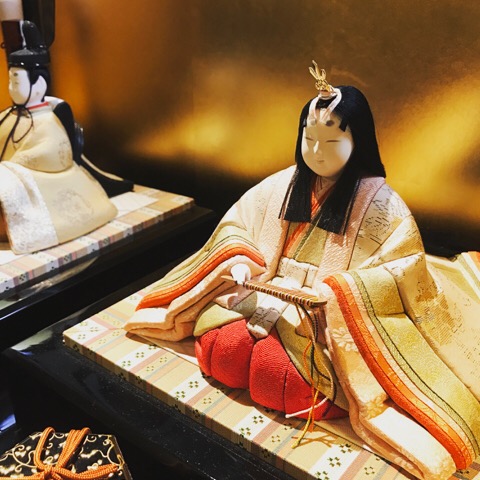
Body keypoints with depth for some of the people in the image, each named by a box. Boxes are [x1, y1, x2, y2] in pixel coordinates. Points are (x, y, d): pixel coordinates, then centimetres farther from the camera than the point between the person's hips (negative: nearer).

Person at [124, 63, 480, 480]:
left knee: (274, 376, -28)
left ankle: (315, 376, 6)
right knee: (221, 351, -20)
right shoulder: (283, 184, 3)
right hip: (267, 298, 5)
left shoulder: (379, 201, -9)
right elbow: (235, 223, 11)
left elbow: (405, 270, -16)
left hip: (331, 320, -4)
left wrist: (339, 291, -29)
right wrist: (239, 260, -10)